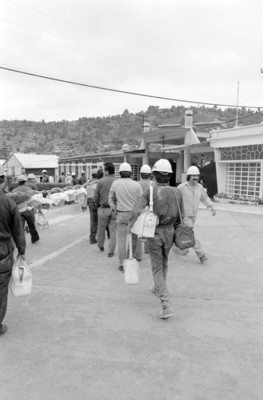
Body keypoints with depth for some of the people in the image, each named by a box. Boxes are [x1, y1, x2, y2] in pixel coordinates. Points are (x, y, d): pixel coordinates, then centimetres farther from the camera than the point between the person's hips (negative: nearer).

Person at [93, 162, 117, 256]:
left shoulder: (101, 181, -8)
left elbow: (95, 197, -6)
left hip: (103, 209, 0)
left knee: (101, 228, 20)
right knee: (113, 231, 8)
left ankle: (100, 246, 37)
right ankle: (110, 251, 10)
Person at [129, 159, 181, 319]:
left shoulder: (150, 192, -14)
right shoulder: (177, 192, -4)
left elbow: (136, 212, -23)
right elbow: (178, 216, 4)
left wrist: (130, 228, -12)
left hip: (154, 233, -4)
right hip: (169, 232, 4)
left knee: (157, 268, 4)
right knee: (164, 261, 27)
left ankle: (166, 305, -7)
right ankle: (158, 288, 49)